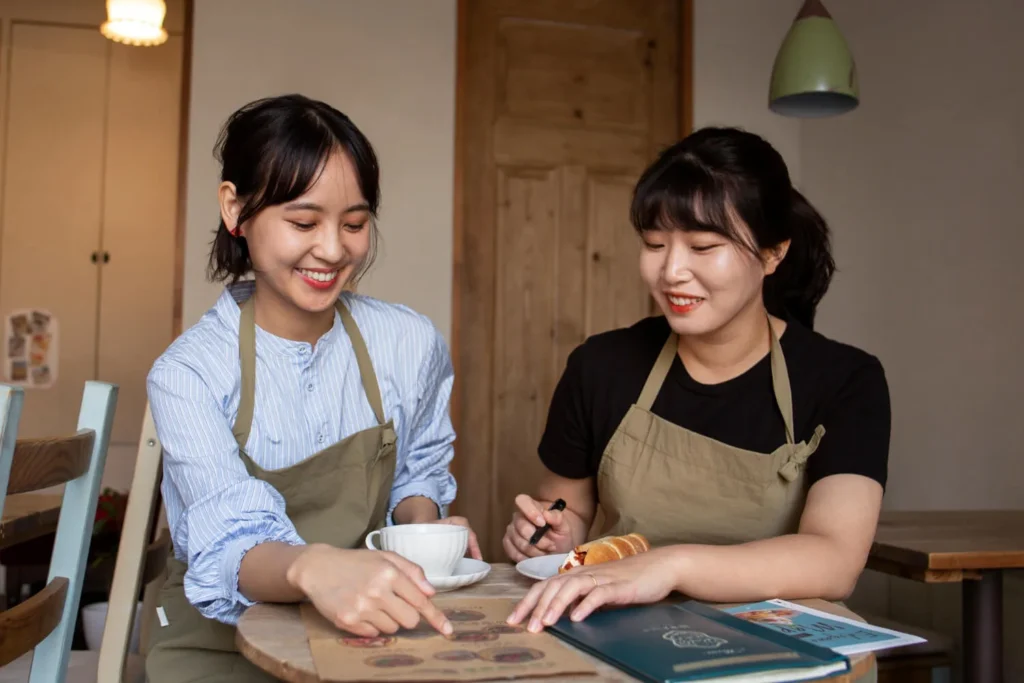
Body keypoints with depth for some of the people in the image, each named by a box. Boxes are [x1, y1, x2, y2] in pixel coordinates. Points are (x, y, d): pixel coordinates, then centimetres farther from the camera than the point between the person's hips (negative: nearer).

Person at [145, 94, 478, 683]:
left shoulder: (413, 345, -5)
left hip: (368, 630, 2)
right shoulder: (187, 374, -13)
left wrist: (423, 526, -10)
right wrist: (311, 567, -46)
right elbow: (230, 541, -25)